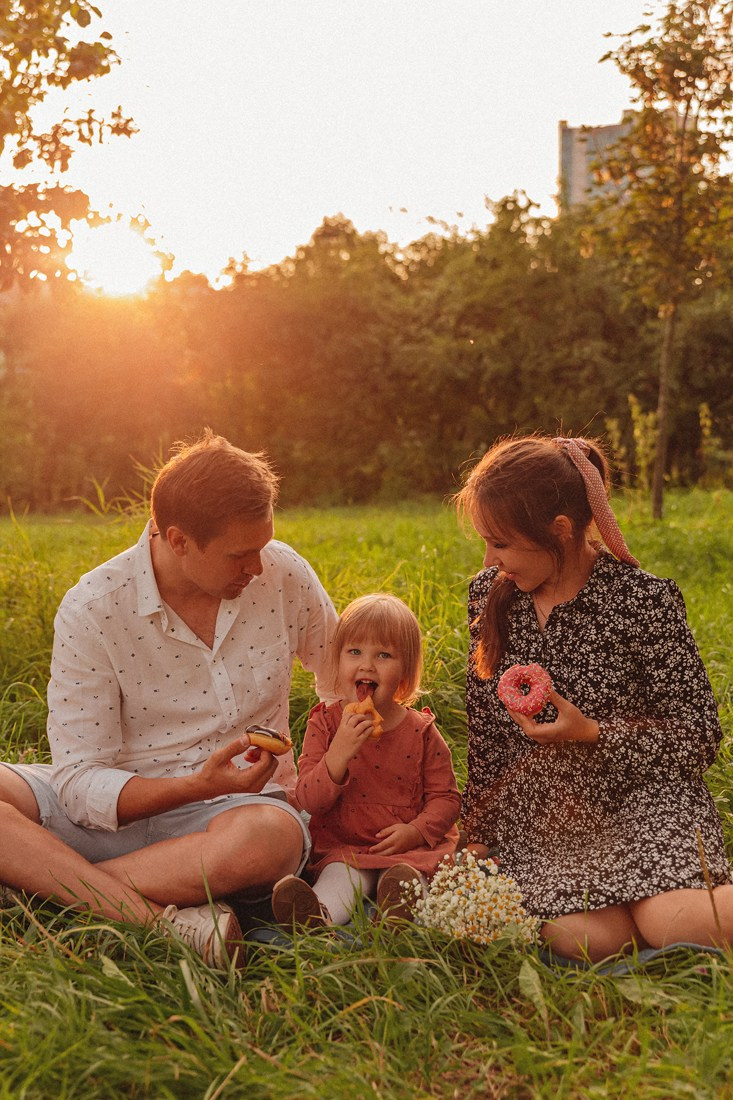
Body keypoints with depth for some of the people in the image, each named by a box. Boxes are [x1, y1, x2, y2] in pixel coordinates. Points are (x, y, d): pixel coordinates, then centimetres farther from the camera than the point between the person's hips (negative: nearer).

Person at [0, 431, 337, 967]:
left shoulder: (283, 574, -5)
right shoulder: (91, 610, -13)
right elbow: (79, 783, -16)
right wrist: (197, 785, -30)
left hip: (238, 807, 0)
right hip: (116, 810, 0)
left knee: (269, 836, -38)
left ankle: (58, 888, -25)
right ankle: (156, 917, -36)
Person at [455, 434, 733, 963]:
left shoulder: (645, 599, -11)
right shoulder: (489, 593, 4)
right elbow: (484, 730, 13)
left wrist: (592, 734, -19)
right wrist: (479, 834, 11)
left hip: (641, 795, -3)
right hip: (537, 815, 3)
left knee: (673, 925, -30)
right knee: (583, 936, -26)